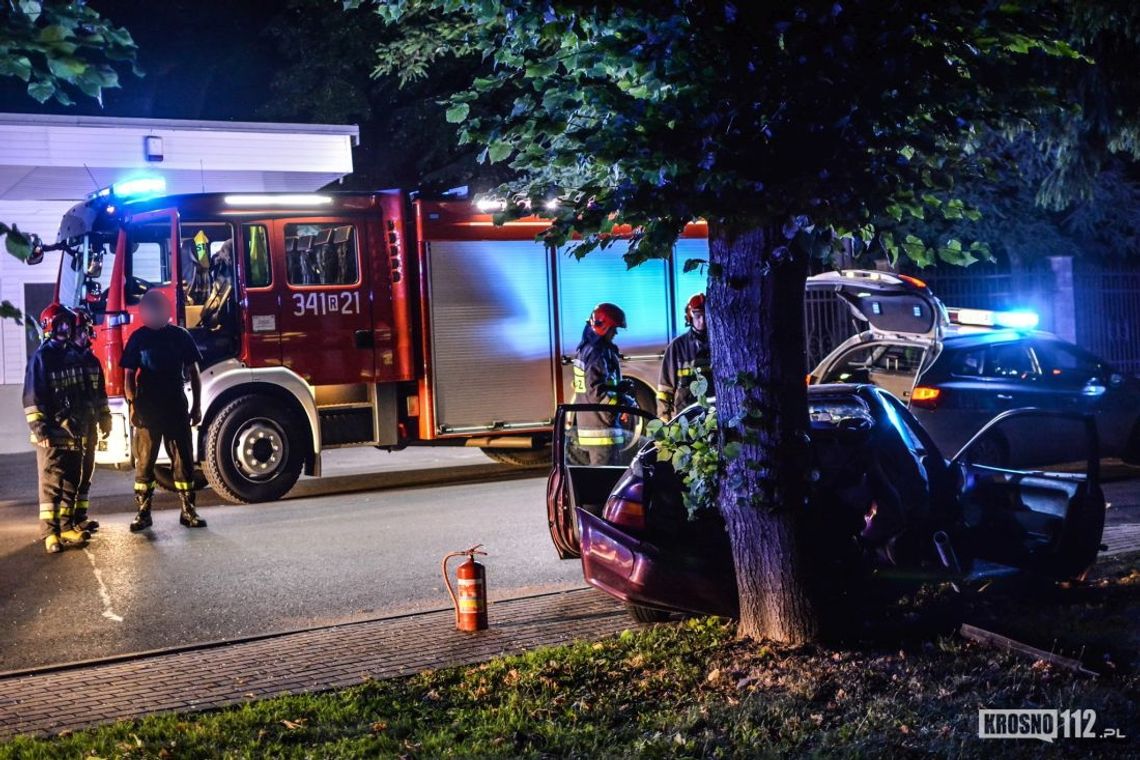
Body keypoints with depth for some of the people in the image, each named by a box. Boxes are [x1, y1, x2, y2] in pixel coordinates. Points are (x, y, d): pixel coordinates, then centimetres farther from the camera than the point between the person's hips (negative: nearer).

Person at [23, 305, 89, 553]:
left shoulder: (73, 356, 12)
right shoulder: (41, 358, -9)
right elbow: (32, 397, -13)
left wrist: (82, 425, 16)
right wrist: (40, 430, -18)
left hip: (73, 432, 7)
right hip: (52, 434, -7)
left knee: (71, 482, 10)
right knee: (50, 483, -5)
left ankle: (66, 526, 17)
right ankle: (49, 532, -4)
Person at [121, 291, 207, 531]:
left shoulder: (181, 336, 4)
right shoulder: (138, 338, 2)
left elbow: (193, 372, 6)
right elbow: (129, 376, 3)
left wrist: (196, 406, 2)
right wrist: (133, 406, -6)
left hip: (177, 408, 1)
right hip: (148, 409, -1)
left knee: (184, 460, 2)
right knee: (144, 462, 3)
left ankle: (188, 511, 8)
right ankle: (143, 513, 9)